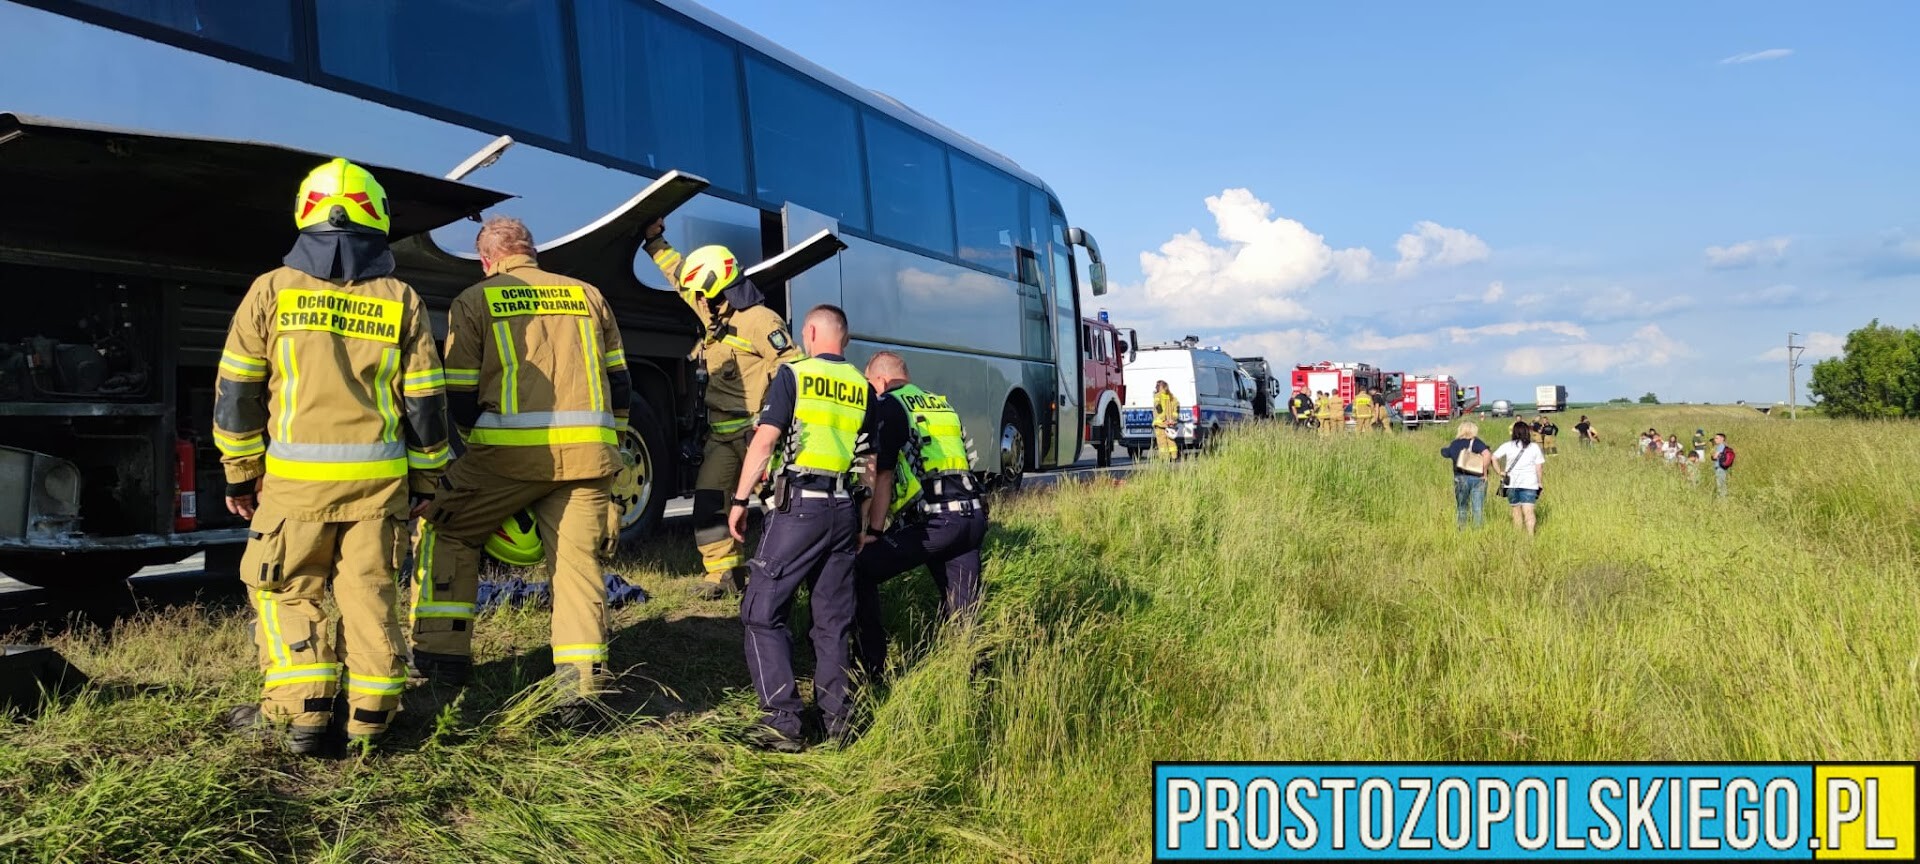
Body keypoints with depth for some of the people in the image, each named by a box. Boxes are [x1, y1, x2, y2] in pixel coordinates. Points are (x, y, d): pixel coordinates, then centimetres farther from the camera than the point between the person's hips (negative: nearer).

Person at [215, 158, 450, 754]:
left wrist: (240, 473, 13)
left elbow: (235, 392, 3)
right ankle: (370, 710, 12)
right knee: (369, 590, 9)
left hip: (297, 478, -1)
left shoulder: (273, 291, 0)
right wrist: (424, 481, 12)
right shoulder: (400, 301, 2)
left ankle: (301, 708, 7)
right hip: (380, 478, 1)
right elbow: (425, 402, 3)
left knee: (287, 589, 12)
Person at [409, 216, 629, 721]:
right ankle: (579, 687, 3)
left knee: (445, 532, 17)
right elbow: (620, 384, 17)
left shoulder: (474, 302, 8)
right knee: (578, 561, 7)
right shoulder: (587, 295, 17)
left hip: (513, 451, -2)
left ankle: (442, 658, 14)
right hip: (588, 452, 3)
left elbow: (460, 397, 6)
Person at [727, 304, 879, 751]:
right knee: (833, 618, 13)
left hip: (798, 505, -5)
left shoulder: (794, 374, -1)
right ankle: (837, 716, 14)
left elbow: (764, 442, -7)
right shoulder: (864, 389, 12)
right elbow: (873, 463, 12)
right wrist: (868, 527, 19)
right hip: (844, 510, 5)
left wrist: (739, 501, -1)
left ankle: (783, 720, -8)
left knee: (762, 611, 0)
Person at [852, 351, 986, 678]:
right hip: (973, 516, 7)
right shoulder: (943, 405, 25)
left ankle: (872, 672, 0)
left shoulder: (888, 406, 3)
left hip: (932, 519, -7)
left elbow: (882, 475, -4)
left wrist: (873, 533, -2)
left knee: (859, 574, 2)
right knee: (962, 618, 13)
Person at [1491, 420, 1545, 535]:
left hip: (1512, 483, 1)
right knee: (1528, 511, -7)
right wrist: (1540, 483, 8)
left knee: (1516, 509, 15)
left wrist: (1500, 472, 0)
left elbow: (1494, 458, -7)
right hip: (1529, 483, -1)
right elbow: (1539, 467, 1)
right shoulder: (1534, 447, 0)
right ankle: (1530, 534, -18)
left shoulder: (1508, 446, 0)